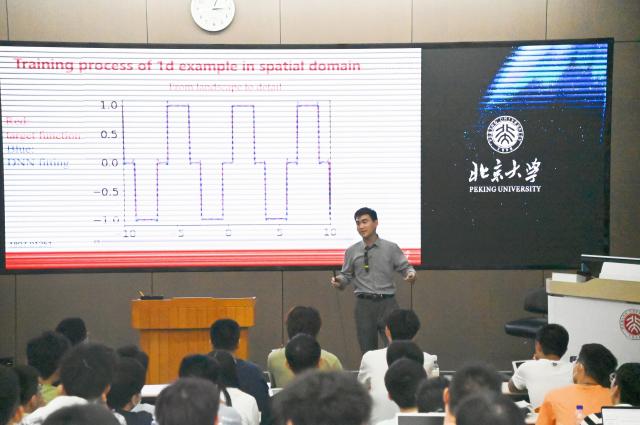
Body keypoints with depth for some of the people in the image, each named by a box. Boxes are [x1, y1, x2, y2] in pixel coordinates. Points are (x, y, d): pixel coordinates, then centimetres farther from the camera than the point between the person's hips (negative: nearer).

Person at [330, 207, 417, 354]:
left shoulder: (391, 248, 1)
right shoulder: (352, 251, 6)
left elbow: (405, 267, 5)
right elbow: (347, 275, 12)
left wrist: (411, 274, -17)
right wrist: (339, 281, -9)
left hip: (387, 303, -2)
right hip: (364, 304, 2)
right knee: (367, 351, 7)